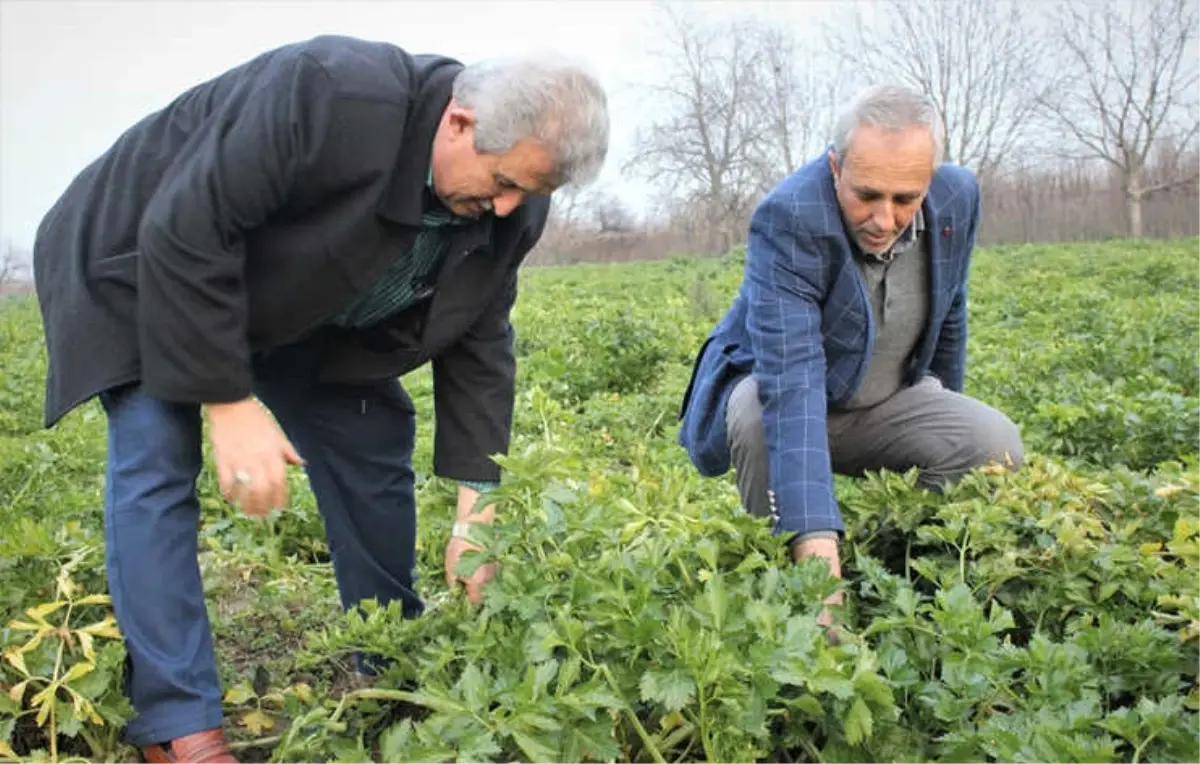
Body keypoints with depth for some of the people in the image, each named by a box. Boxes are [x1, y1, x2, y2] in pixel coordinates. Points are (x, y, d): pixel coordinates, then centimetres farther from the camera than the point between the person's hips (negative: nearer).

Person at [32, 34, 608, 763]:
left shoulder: (507, 207, -17)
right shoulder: (329, 94, -40)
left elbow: (477, 341, -10)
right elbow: (184, 234, -36)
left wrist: (477, 498, -15)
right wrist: (228, 402, -34)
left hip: (293, 305, 6)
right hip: (149, 269, -6)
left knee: (373, 445, 2)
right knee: (157, 465, -18)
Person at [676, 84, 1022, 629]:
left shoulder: (958, 198, -13)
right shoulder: (787, 218, -34)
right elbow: (790, 383, -44)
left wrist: (943, 419, 19)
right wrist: (818, 548, -53)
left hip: (882, 401, 5)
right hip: (767, 393, -4)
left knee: (996, 445, -19)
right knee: (764, 417, -38)